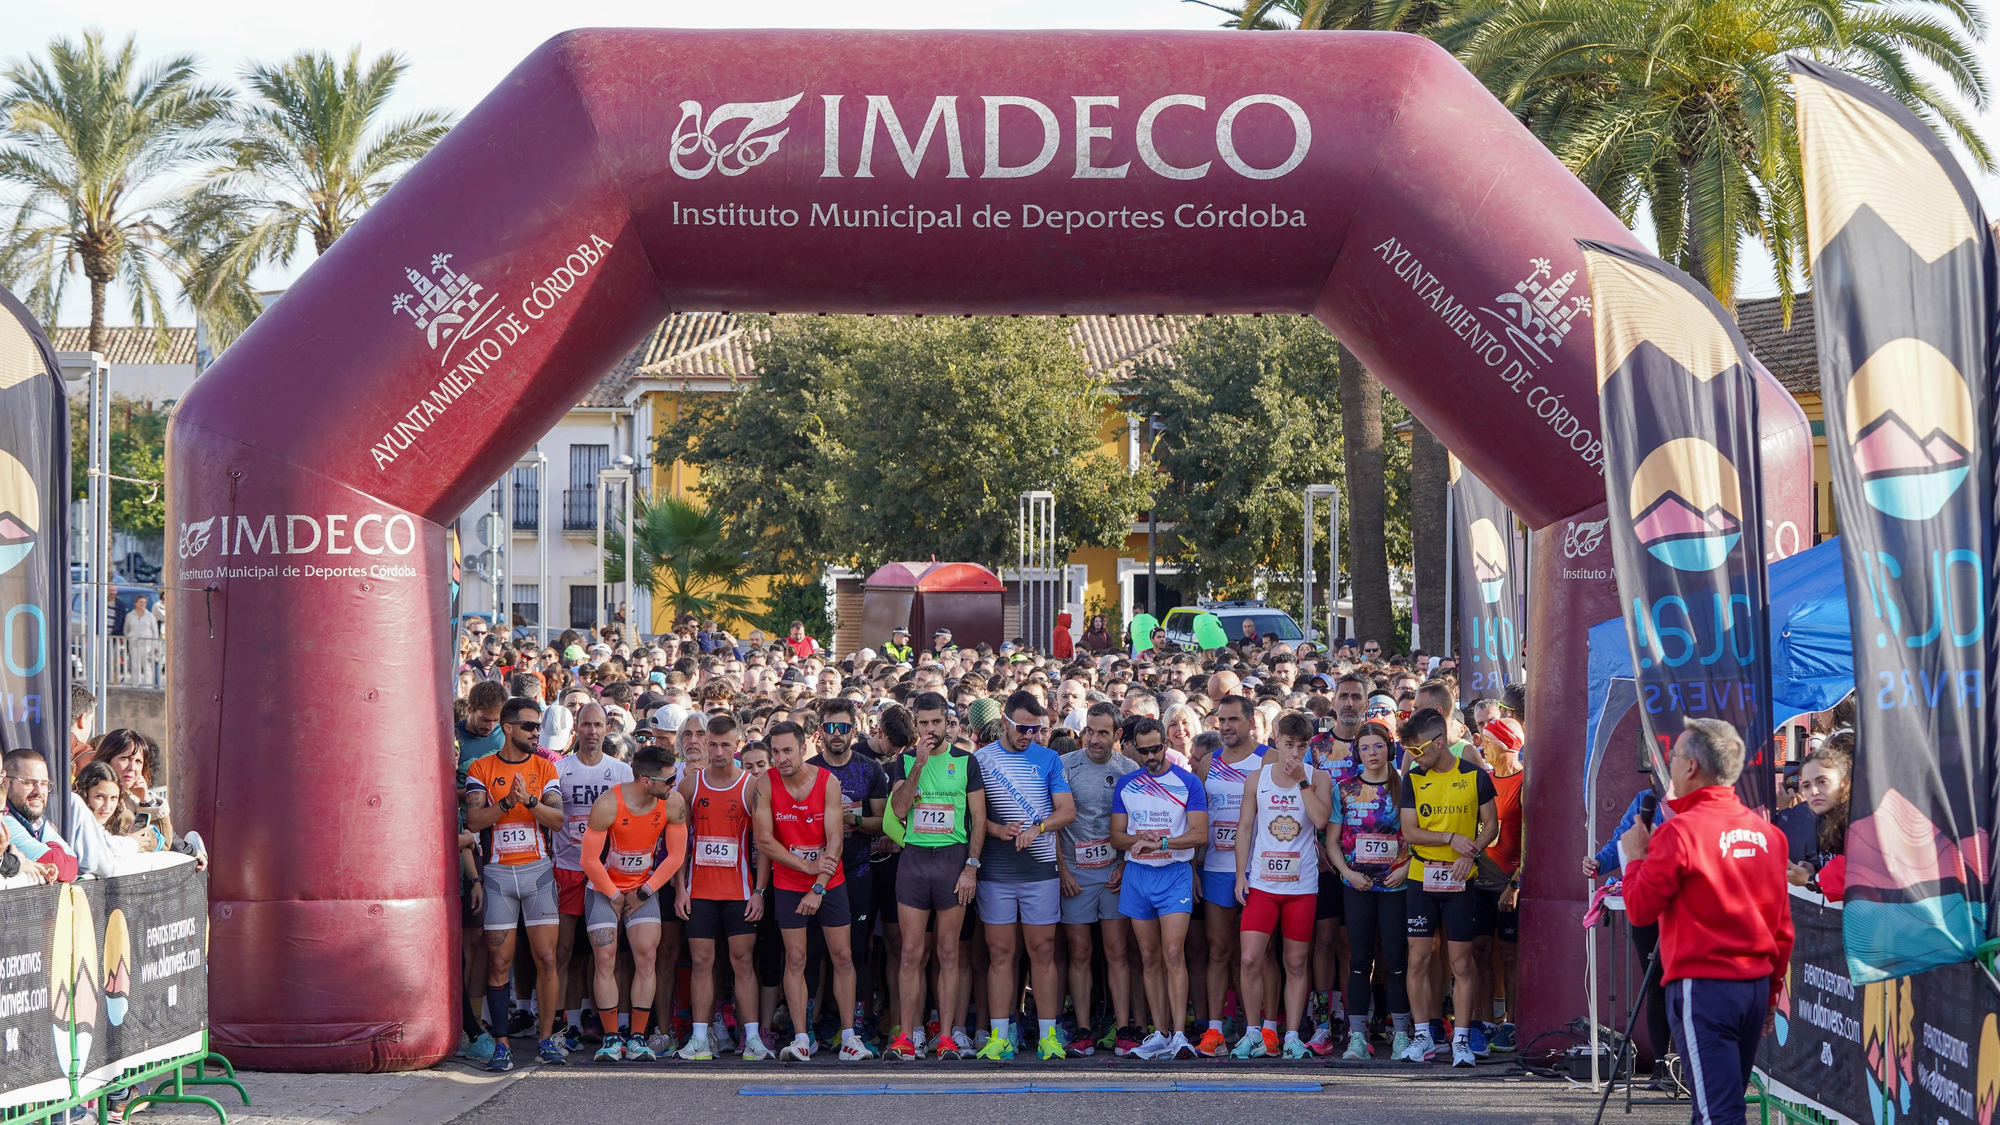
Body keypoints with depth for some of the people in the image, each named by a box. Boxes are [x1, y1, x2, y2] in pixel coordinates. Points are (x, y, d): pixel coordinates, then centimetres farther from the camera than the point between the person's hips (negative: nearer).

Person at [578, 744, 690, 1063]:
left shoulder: (673, 804, -14)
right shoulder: (608, 805, -25)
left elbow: (676, 855, -3)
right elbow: (590, 860, -15)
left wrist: (643, 893, -4)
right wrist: (614, 897, -7)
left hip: (644, 887, 3)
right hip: (604, 887, -3)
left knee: (647, 956, -9)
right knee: (605, 959, -10)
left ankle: (637, 1038, -4)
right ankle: (611, 1038, -3)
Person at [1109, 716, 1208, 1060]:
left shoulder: (1188, 782, 0)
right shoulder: (1125, 785, 10)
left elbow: (1200, 834, -6)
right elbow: (1116, 836, 9)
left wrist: (1161, 843, -18)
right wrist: (1139, 840, -12)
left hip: (1175, 874, -4)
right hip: (1137, 875, 4)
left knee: (1173, 953, -14)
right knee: (1150, 958, 5)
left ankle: (1179, 1034, -18)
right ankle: (1160, 1034, 9)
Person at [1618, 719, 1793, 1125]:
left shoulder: (1680, 832, -12)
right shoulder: (1766, 833, 8)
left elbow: (1640, 909, -9)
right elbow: (1783, 927, 12)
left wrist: (1635, 857, 7)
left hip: (1703, 988, -7)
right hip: (1756, 985, 7)